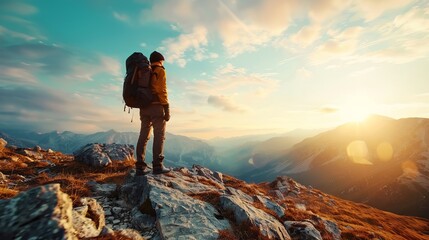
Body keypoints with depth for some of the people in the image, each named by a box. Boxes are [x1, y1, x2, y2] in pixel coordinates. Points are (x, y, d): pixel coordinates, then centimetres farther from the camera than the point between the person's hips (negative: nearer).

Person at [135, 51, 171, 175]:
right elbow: (162, 91, -11)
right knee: (159, 136, -5)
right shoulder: (160, 71, 1)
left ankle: (140, 166, 4)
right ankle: (157, 165, -7)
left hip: (144, 107, 7)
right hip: (157, 106, -7)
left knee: (143, 136, 5)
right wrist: (167, 109, -11)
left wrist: (142, 109, 18)